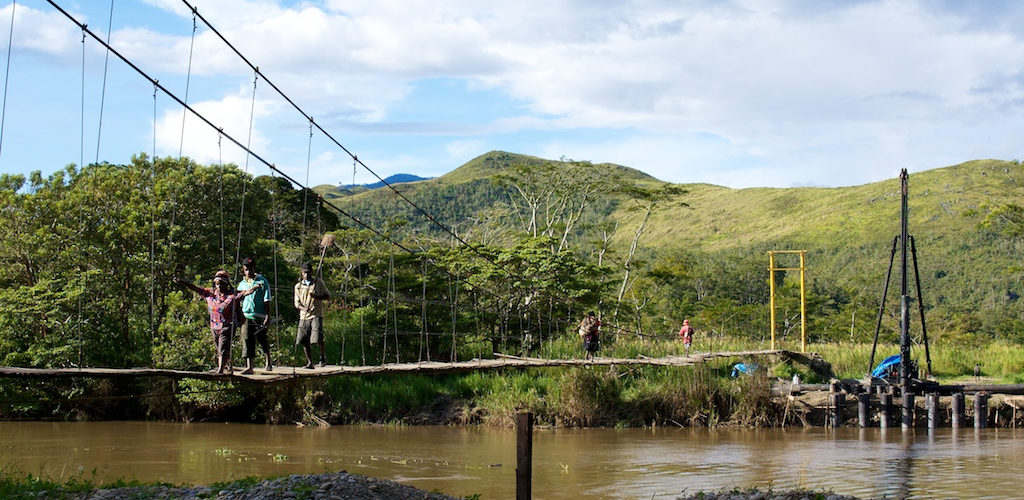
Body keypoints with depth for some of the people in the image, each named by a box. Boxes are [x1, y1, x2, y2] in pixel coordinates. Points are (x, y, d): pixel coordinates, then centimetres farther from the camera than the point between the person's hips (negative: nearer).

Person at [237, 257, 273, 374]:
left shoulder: (262, 281, 0)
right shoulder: (242, 284, 13)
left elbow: (266, 300, -3)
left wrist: (267, 316, -10)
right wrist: (239, 316, 11)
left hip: (259, 316, -3)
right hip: (246, 316, 3)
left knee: (262, 340, 6)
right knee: (247, 341, -4)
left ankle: (268, 362, 27)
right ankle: (249, 367, -6)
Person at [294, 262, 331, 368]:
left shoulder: (319, 283, 5)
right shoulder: (298, 286, 10)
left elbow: (328, 295, 9)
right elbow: (296, 302, 10)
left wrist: (317, 296, -11)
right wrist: (303, 308, -13)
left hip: (316, 315, -3)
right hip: (304, 316, 3)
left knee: (318, 338, -18)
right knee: (304, 341, 1)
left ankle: (323, 357, 7)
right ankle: (309, 362, 14)